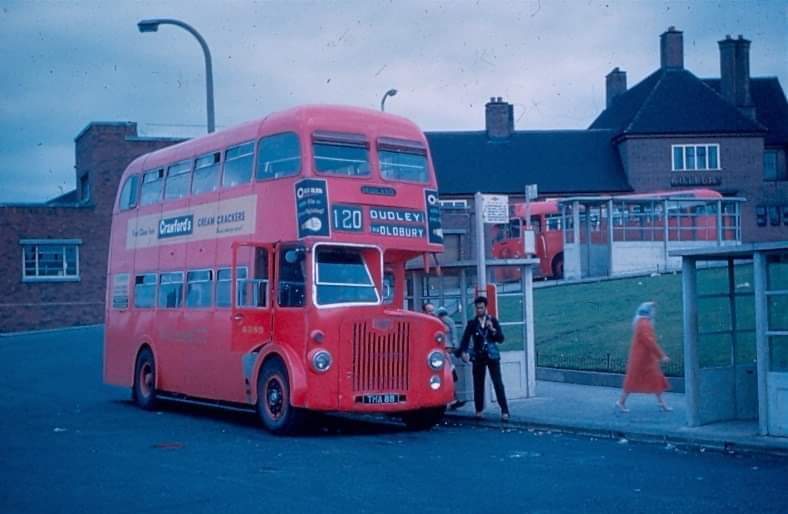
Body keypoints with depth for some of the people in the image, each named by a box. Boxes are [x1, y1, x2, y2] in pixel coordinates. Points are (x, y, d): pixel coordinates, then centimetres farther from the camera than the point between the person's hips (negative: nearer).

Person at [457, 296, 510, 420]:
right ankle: (479, 410, 15)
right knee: (478, 385, 4)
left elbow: (501, 339, 2)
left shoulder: (493, 321, 5)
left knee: (498, 383, -7)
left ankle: (504, 411, -7)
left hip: (492, 356, -1)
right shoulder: (472, 323, 5)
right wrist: (463, 352, -17)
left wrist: (493, 329, -14)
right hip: (478, 357, 1)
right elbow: (465, 339, -1)